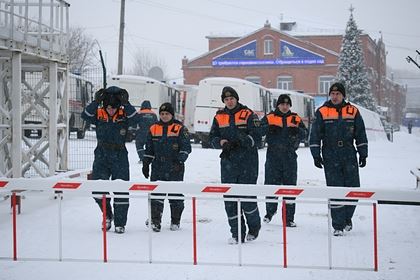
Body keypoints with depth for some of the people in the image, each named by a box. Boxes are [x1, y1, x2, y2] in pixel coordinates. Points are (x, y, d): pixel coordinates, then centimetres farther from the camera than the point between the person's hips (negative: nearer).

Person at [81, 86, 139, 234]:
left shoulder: (124, 114, -3)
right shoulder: (99, 114, -1)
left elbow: (135, 119, -21)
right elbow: (85, 115, -17)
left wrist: (126, 103, -28)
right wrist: (96, 102, -27)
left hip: (119, 156, -1)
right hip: (101, 155, 1)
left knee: (121, 190, 0)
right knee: (97, 188, -4)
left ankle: (120, 223, 10)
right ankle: (108, 215, 21)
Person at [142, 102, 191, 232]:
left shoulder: (180, 128, -1)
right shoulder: (154, 129, 10)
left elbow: (186, 147, -4)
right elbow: (149, 149, 16)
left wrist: (179, 161, -15)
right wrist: (146, 164, 10)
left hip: (175, 168, -3)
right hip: (158, 167, 3)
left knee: (176, 195, 4)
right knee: (156, 194, -5)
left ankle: (175, 221, 14)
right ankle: (155, 220, -5)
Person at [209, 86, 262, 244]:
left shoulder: (248, 115, 0)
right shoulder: (219, 117, 12)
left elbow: (256, 137, -7)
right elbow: (213, 138, 11)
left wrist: (241, 141, -21)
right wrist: (221, 142, -10)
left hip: (247, 162, -4)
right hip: (228, 162, 4)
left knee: (247, 197, -4)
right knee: (230, 198, 0)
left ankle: (254, 228, 21)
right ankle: (237, 234, 8)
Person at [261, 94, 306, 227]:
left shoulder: (296, 119, 10)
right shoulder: (269, 118, 5)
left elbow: (304, 133, 3)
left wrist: (297, 130, -19)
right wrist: (269, 128, -26)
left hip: (290, 157, 1)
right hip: (273, 157, -1)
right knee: (271, 184, 5)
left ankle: (289, 217, 8)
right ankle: (270, 211, 29)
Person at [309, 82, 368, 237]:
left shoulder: (353, 111, 6)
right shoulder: (322, 112, 2)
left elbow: (361, 134, 12)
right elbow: (315, 136, 4)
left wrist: (363, 154, 8)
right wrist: (316, 155, -2)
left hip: (350, 157, 2)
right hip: (330, 159, -2)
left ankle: (347, 218, 25)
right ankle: (338, 226, 0)